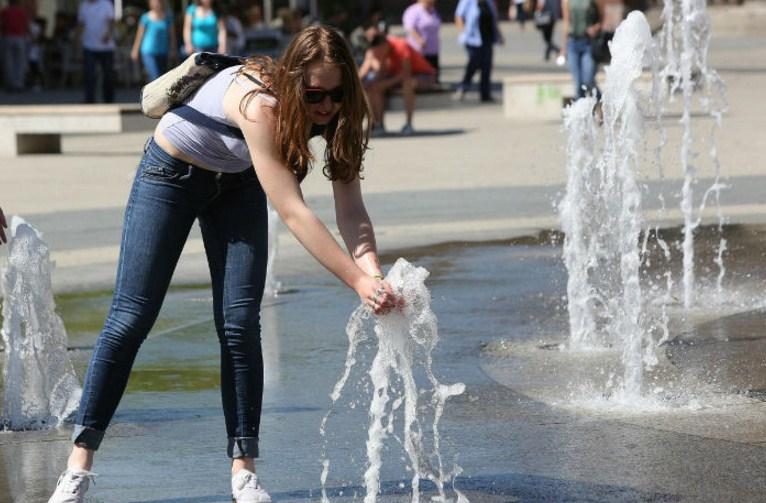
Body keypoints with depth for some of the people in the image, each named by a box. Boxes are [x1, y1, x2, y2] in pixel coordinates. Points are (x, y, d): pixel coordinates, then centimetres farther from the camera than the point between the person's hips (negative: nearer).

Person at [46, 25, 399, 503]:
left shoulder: (335, 113, -22)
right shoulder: (261, 104, -41)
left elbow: (351, 211, -25)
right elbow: (292, 212, -44)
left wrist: (374, 273, -43)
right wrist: (359, 282, -48)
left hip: (237, 183, 5)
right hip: (171, 172, -5)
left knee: (241, 325, -5)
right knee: (131, 317, -5)